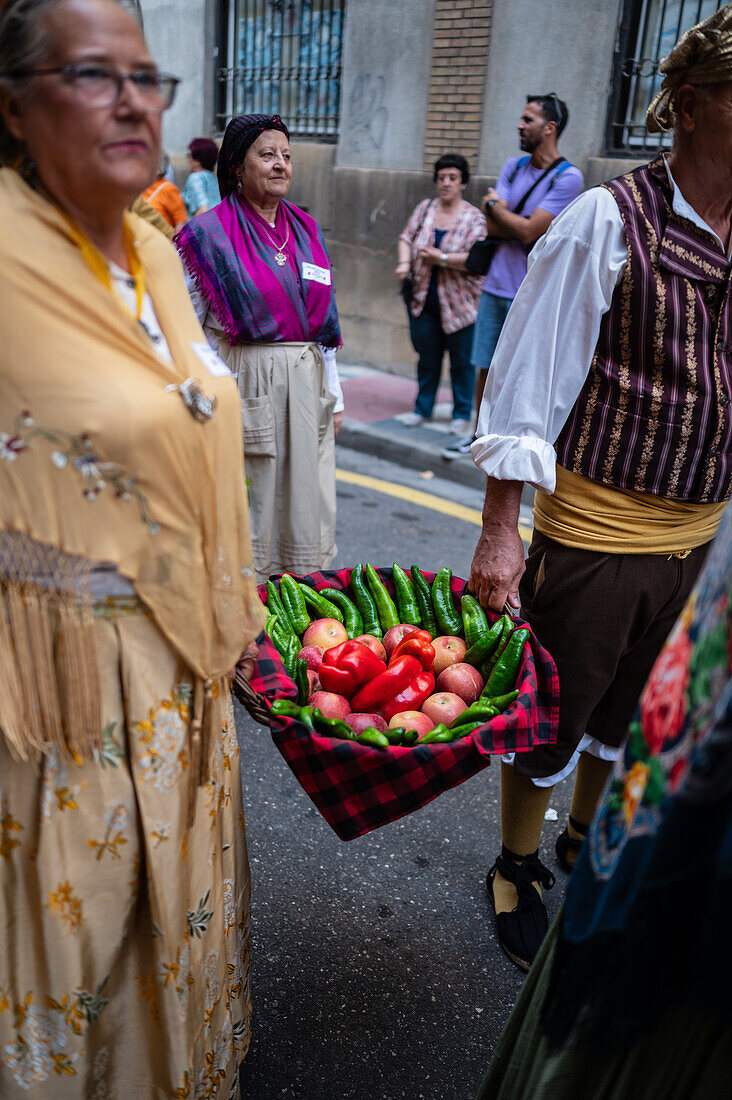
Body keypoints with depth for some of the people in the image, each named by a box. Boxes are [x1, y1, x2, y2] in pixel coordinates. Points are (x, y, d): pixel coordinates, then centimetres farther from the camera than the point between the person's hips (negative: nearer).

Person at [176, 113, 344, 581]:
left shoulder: (307, 230, 13)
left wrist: (334, 396, 14)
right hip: (244, 382, -5)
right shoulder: (209, 234, -2)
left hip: (306, 383, 5)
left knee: (307, 505, 8)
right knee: (246, 506, 1)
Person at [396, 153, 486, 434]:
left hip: (458, 302, -4)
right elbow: (406, 238, 10)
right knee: (427, 358, 13)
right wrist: (404, 262, -9)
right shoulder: (425, 208, 8)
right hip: (423, 300, 4)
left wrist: (442, 258, -20)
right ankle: (422, 408, 27)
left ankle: (462, 413, 19)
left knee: (461, 361, 5)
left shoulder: (474, 218, -6)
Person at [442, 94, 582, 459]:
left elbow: (529, 231, -17)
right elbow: (494, 228, 2)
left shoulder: (568, 177, -9)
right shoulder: (514, 165, 11)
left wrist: (494, 204, -4)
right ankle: (479, 433, 27)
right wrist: (519, 221, -14)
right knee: (485, 368, 13)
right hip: (495, 286, 6)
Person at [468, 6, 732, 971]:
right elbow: (526, 383, -15)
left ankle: (587, 837, 47)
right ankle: (518, 866, 36)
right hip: (594, 536, -6)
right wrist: (500, 532, -17)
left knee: (630, 708, 22)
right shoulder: (608, 220, -13)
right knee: (554, 714, 10)